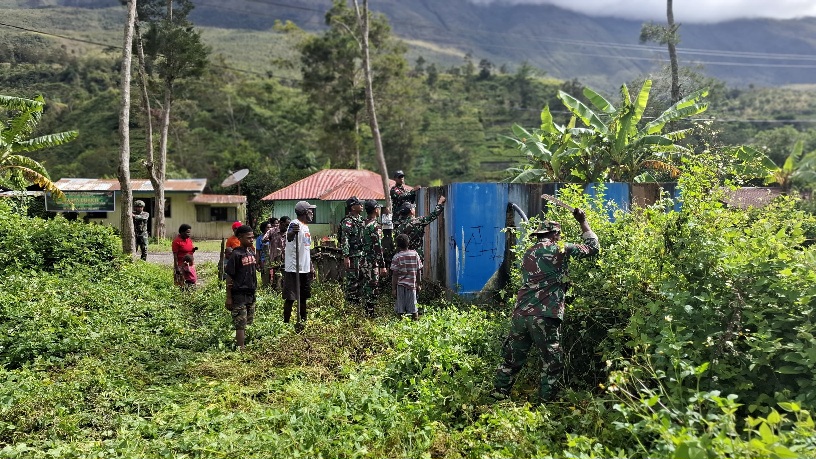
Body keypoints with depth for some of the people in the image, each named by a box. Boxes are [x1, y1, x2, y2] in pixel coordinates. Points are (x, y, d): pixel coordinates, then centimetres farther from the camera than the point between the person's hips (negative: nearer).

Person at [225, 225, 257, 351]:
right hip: (239, 294, -8)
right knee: (240, 324, -4)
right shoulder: (236, 254, -13)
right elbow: (229, 277, -12)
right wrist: (228, 297, -12)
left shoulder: (252, 252, 8)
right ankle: (240, 349, 1)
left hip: (251, 293, 8)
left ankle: (239, 344, 24)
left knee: (249, 322, 13)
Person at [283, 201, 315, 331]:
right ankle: (286, 323, 3)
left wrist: (311, 267, 23)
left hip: (305, 269, 9)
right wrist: (292, 232, -62)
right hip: (293, 269, -9)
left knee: (303, 297, 17)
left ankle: (303, 321, 28)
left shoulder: (306, 227, 16)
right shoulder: (295, 225, -14)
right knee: (290, 298, -4)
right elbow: (289, 237, -39)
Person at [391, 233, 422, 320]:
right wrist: (418, 284, 15)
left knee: (401, 309, 5)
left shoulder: (397, 257, -7)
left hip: (401, 285, -3)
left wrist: (393, 288, -3)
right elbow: (419, 271, 6)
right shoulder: (415, 254, 3)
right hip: (412, 284, 3)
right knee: (413, 308, 10)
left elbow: (395, 275, -8)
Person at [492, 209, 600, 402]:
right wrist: (583, 222, 20)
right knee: (552, 364, 5)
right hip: (544, 317, -6)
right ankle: (545, 402, 6)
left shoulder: (529, 253, 19)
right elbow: (592, 247, 10)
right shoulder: (559, 250, 1)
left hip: (520, 313, 7)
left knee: (512, 360, 15)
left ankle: (498, 397, 19)